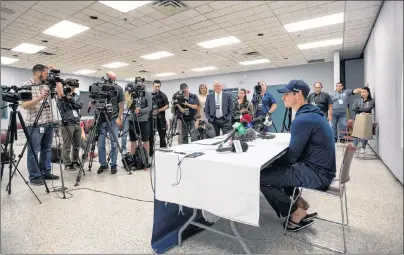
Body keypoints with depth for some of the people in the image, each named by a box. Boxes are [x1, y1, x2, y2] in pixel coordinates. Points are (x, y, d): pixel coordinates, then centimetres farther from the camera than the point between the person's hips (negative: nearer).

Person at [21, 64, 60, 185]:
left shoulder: (47, 85, 12)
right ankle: (34, 176, 10)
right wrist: (40, 98, -25)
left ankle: (46, 173, 21)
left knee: (47, 149, 11)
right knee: (33, 151, 1)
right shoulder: (27, 85, -5)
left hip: (48, 123, 6)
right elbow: (24, 105, -13)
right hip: (34, 124, -6)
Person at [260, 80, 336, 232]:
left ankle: (298, 213, 8)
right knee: (276, 169, 20)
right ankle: (301, 205, 19)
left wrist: (271, 162, 1)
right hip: (319, 168, 10)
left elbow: (292, 156, -18)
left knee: (262, 177, -10)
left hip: (316, 173, -10)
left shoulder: (303, 119, -22)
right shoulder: (311, 113, 10)